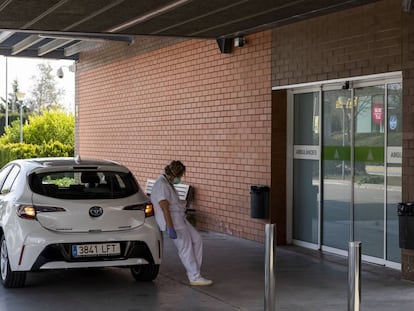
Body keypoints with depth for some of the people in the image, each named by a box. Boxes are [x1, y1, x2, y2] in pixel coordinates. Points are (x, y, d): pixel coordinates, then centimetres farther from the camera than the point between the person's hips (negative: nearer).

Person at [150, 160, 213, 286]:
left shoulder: (167, 183, 14)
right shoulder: (162, 185, -19)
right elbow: (164, 208, -25)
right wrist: (170, 228, -27)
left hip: (180, 219, 11)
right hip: (172, 221, -11)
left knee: (197, 239, 10)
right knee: (186, 247, -8)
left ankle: (193, 270, 15)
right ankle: (195, 277, -4)